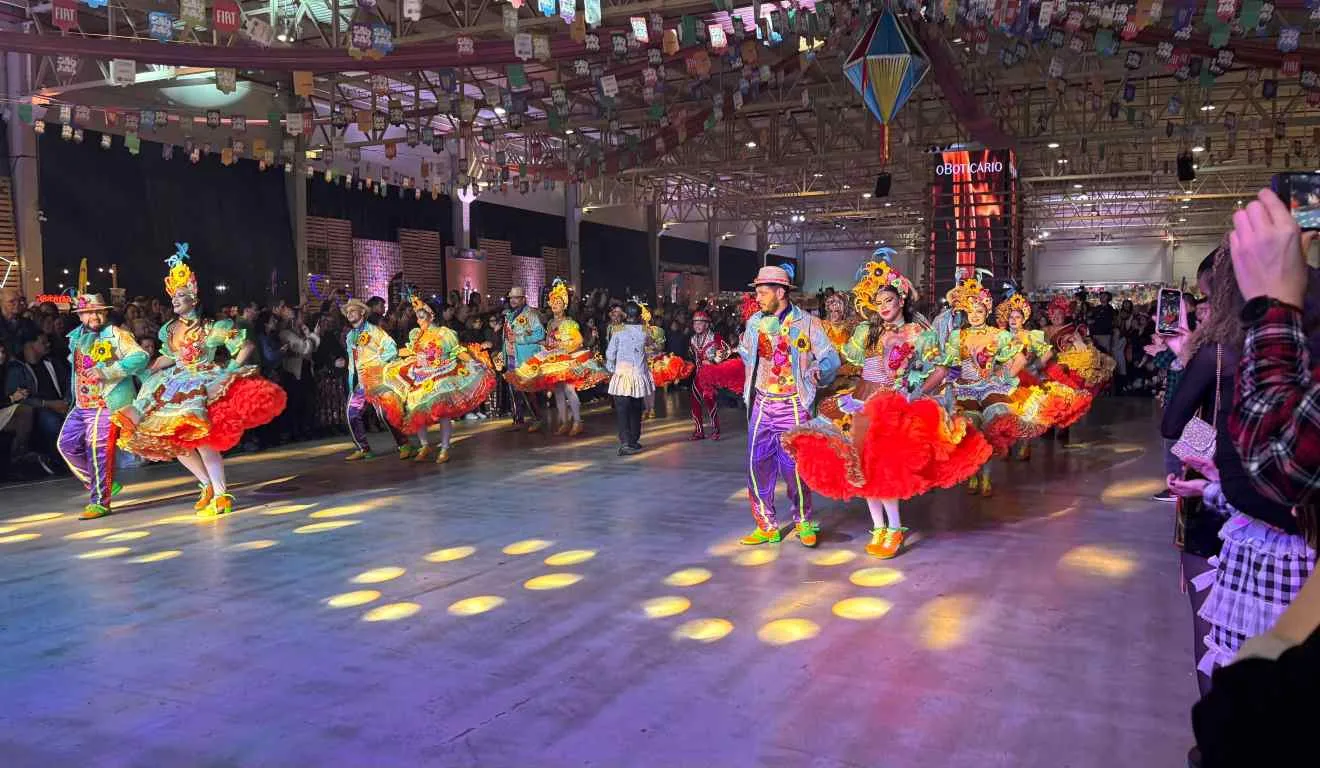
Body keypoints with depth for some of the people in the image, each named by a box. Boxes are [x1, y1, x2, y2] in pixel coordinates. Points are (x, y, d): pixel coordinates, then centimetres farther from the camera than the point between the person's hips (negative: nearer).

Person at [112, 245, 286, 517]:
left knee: (200, 436, -22)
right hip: (177, 386, 7)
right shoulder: (168, 330, 11)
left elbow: (246, 346, -6)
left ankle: (221, 495, -13)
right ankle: (208, 485, 17)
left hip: (204, 385, -7)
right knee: (174, 438, 2)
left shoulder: (212, 328, -7)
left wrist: (230, 371, -14)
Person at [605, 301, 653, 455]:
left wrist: (610, 370, 13)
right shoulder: (644, 332, -3)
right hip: (639, 375, 3)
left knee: (622, 411, -4)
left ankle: (625, 443, -16)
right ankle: (634, 440, 27)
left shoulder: (618, 333, -9)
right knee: (636, 410, 17)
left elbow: (610, 355, -4)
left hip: (622, 375, -3)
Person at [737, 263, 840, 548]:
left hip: (792, 406, -4)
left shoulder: (806, 323, -4)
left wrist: (819, 370, -12)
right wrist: (740, 350, 14)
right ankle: (766, 526, 16)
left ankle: (804, 522, 17)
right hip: (761, 404, 5)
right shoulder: (754, 322, 9)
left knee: (793, 466, -4)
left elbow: (831, 357, -4)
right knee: (757, 465, 3)